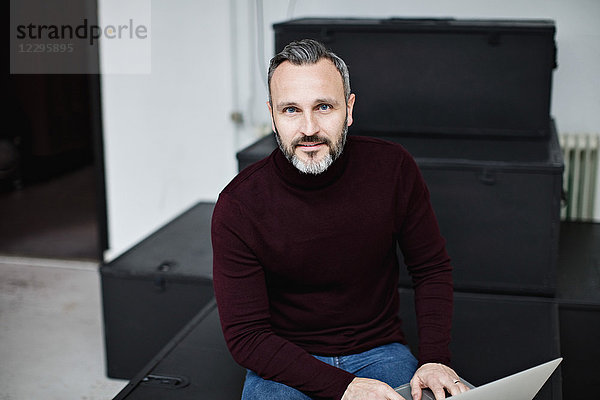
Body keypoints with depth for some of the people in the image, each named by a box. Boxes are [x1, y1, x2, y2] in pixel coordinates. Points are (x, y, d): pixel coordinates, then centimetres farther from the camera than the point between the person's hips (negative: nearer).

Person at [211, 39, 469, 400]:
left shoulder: (393, 168, -9)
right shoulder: (238, 206, -16)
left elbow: (433, 270, 4)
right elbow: (246, 336, -13)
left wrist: (435, 359, -12)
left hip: (379, 351, 2)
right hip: (286, 363, -1)